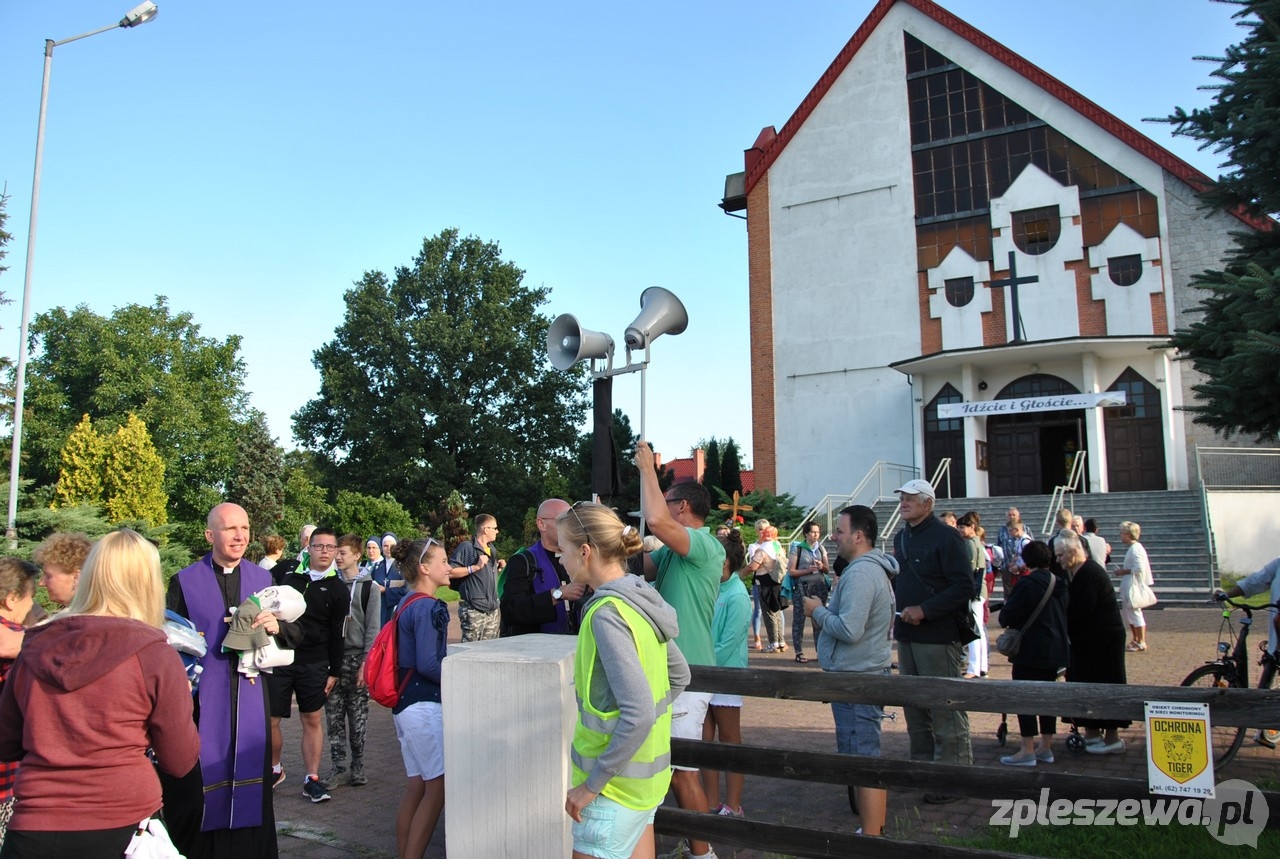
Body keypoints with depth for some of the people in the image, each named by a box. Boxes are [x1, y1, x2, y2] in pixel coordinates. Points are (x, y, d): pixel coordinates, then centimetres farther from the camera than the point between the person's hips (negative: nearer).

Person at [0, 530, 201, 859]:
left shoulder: (34, 649, 0)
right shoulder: (156, 655, -11)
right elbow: (180, 762, -4)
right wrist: (184, 700, 12)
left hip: (33, 825, 3)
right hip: (121, 824, -3)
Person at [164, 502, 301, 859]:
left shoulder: (264, 579, 8)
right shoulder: (184, 582, 1)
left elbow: (295, 634, 7)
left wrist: (277, 626, -14)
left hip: (249, 700, 2)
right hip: (200, 700, -2)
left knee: (249, 788, 9)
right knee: (197, 792, 3)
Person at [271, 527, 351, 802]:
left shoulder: (338, 590, 2)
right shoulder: (288, 574, 4)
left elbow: (337, 634, 4)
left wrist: (334, 672, 2)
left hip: (313, 664, -1)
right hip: (278, 658, 1)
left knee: (312, 720, 5)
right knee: (269, 719, 2)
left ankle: (311, 779, 15)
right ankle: (274, 769, 26)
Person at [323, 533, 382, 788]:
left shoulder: (369, 588, 0)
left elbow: (373, 628, -3)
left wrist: (366, 662, -10)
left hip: (357, 657, -2)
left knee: (358, 716, 3)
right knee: (334, 715, 5)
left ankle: (358, 766, 14)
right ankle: (338, 766, 14)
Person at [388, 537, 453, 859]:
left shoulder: (408, 603, 13)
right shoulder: (427, 606, -16)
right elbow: (428, 664, -20)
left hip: (406, 703, 10)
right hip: (424, 706, -10)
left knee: (416, 788, 14)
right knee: (438, 787, -4)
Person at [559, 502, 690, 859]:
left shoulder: (607, 614, -23)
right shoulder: (640, 599, 3)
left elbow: (638, 714, -28)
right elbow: (679, 676, 14)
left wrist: (592, 784, -20)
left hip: (616, 787, -8)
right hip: (647, 775, 8)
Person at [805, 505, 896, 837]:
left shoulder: (860, 573, -20)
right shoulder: (873, 568, 14)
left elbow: (849, 629, -27)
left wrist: (818, 611, -12)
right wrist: (826, 613, 9)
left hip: (856, 676, -11)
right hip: (865, 672, 11)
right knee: (869, 756, 19)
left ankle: (870, 839, 2)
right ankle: (875, 827, 31)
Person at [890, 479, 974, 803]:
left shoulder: (945, 537, -12)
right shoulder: (901, 538, 14)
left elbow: (964, 587, -18)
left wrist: (924, 610, -22)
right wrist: (893, 603, 6)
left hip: (938, 636, -8)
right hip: (906, 635, 8)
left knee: (945, 708, -1)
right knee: (914, 706, 16)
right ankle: (922, 765, 29)